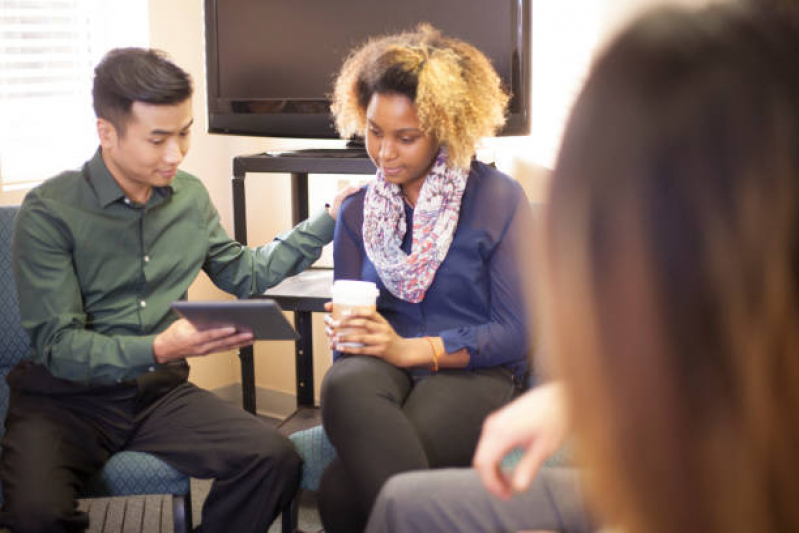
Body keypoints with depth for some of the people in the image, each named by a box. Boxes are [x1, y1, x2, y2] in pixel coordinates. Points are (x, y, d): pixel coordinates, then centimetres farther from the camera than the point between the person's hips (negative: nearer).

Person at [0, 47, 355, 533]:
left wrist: (331, 218, 15)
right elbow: (56, 345, -15)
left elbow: (245, 274, 21)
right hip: (67, 398, -4)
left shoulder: (190, 196, 6)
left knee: (275, 460, -22)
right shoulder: (49, 213, -11)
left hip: (159, 391, 4)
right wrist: (159, 349, -30)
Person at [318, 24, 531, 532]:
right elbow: (349, 319, 14)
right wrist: (346, 331, -12)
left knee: (341, 488, -34)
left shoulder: (499, 199, 1)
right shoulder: (356, 211, 15)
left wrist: (411, 349, -15)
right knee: (344, 385, -38)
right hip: (380, 367, 4)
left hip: (471, 373, -4)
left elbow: (516, 332, -4)